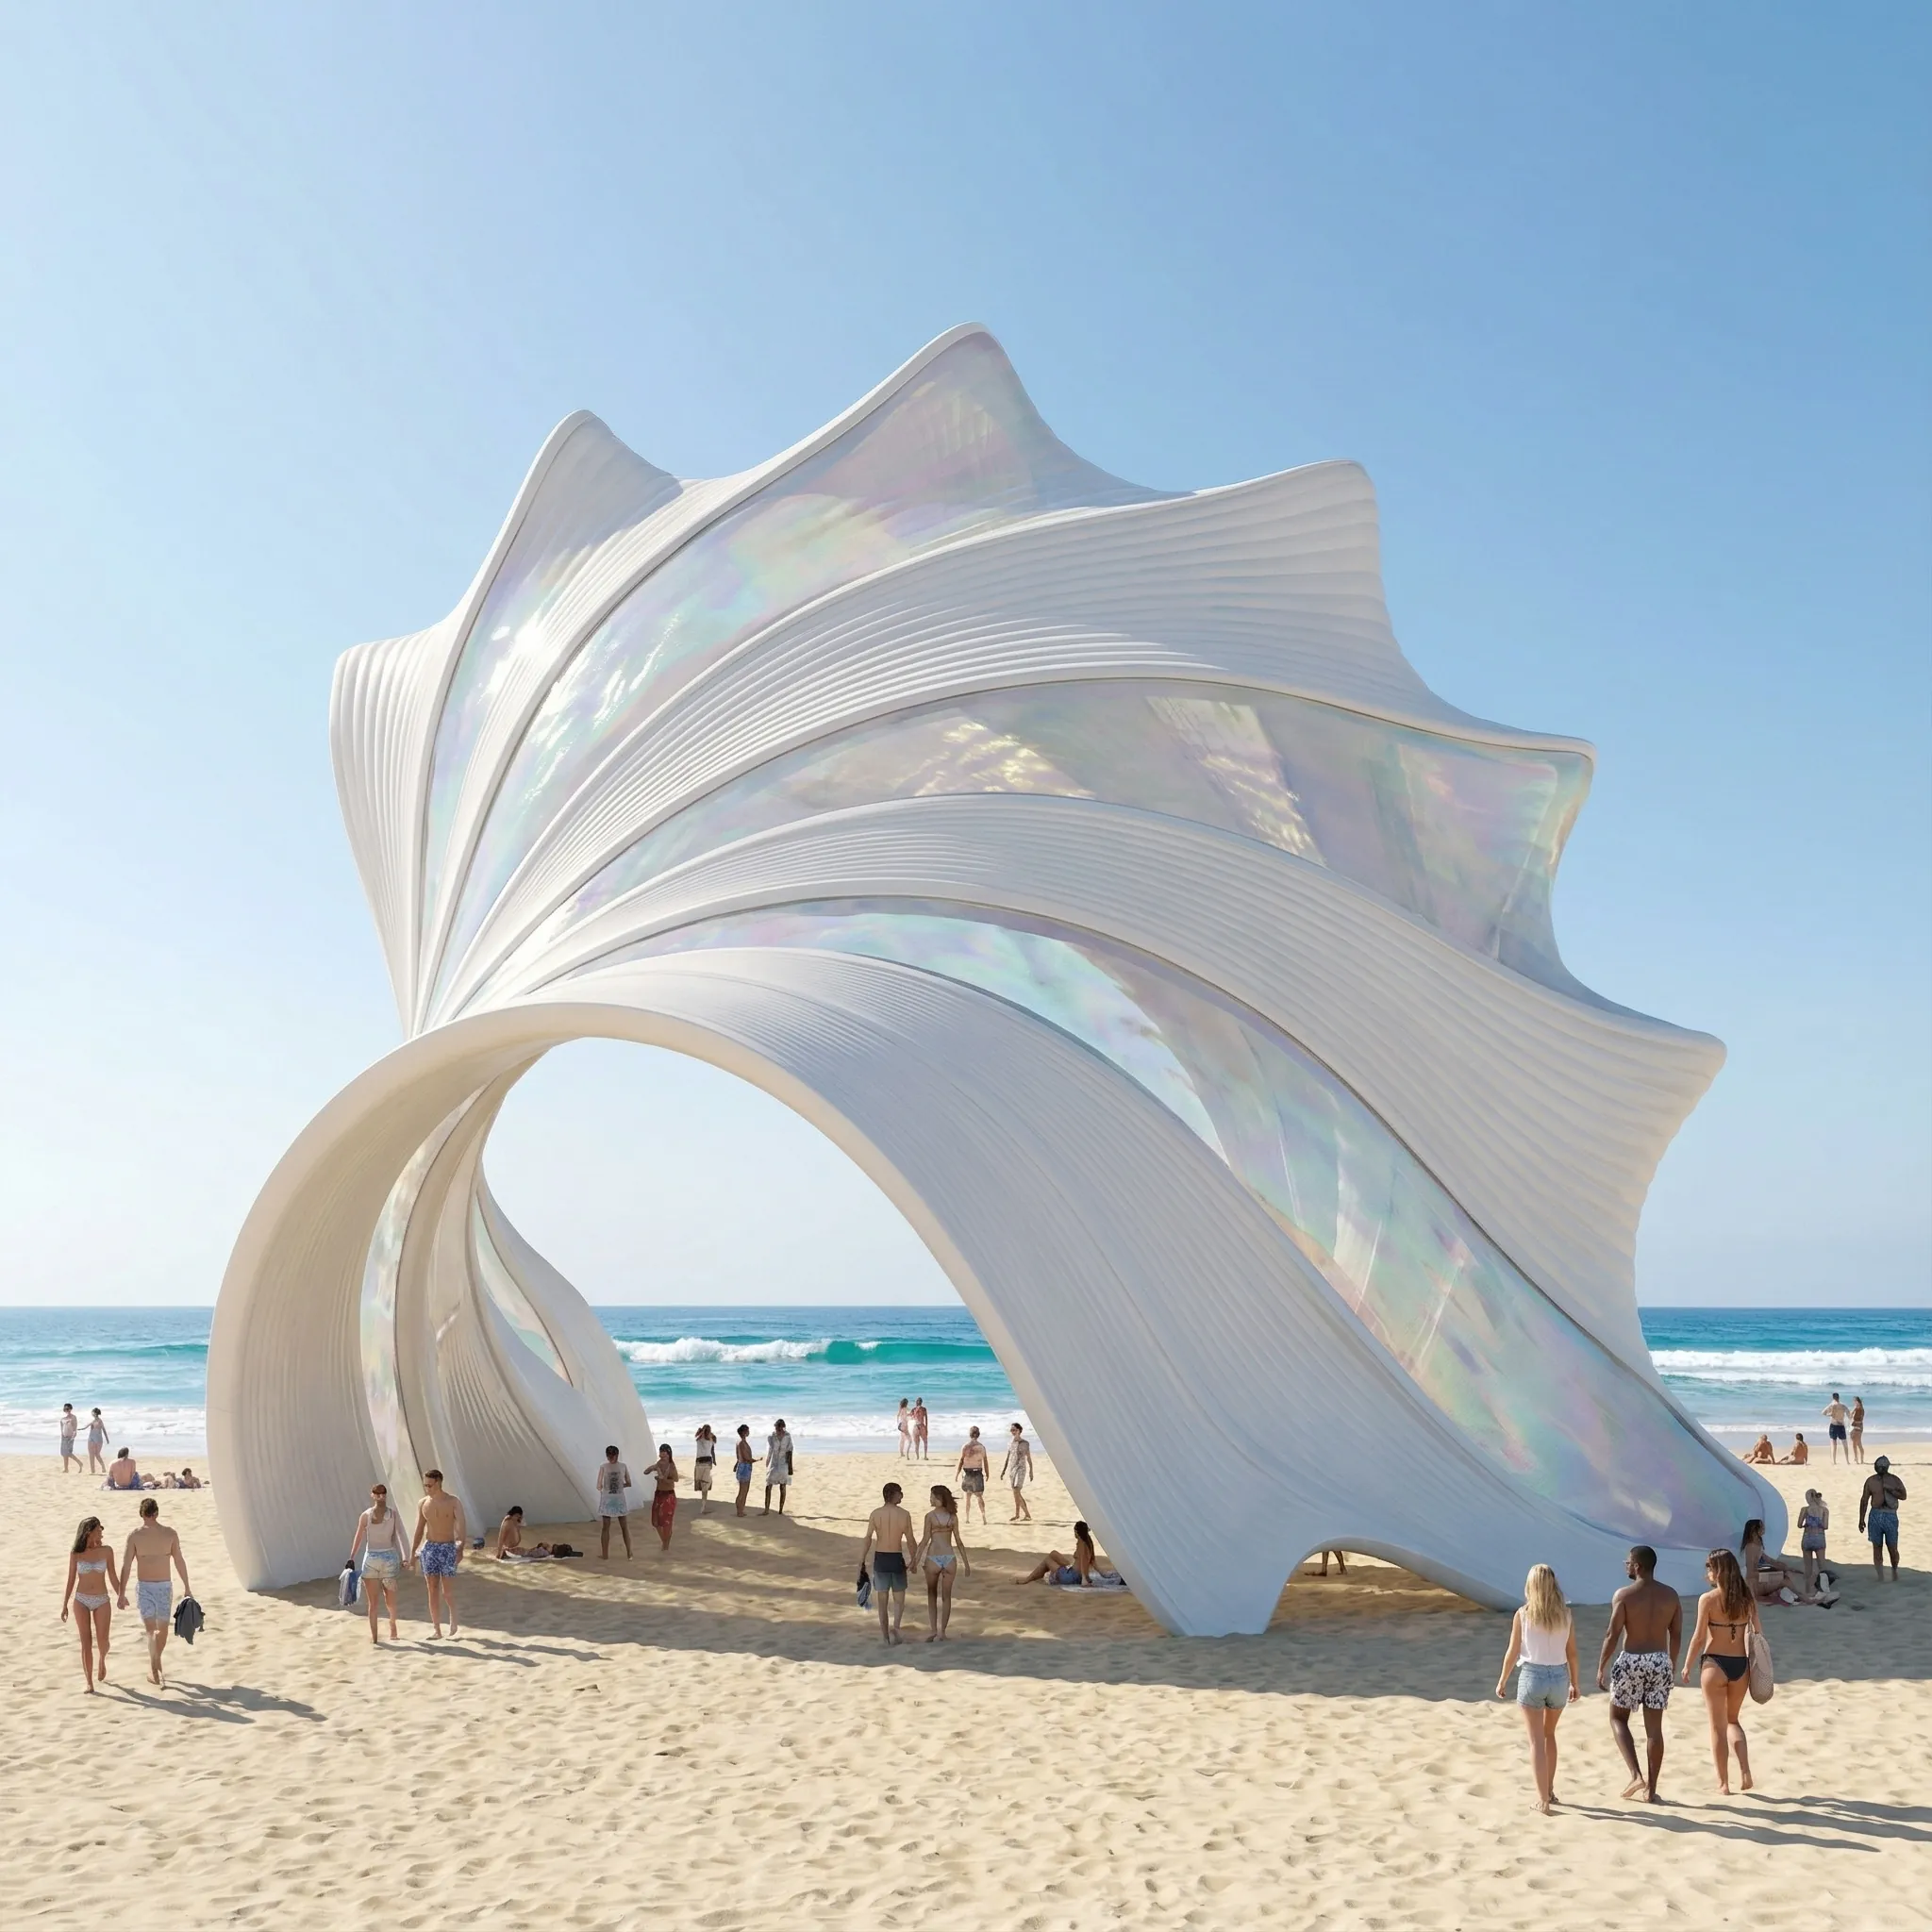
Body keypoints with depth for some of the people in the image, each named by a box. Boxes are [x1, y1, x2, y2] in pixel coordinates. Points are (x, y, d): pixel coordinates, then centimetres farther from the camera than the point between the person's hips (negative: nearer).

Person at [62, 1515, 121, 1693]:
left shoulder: (106, 1551, -2)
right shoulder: (75, 1554, -4)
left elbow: (113, 1577, 4)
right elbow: (71, 1580, 3)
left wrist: (121, 1596, -2)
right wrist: (64, 1605, 3)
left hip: (102, 1600, 1)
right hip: (81, 1600, -1)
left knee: (102, 1641, 0)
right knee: (86, 1643, -3)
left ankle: (102, 1660, 36)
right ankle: (89, 1683, 4)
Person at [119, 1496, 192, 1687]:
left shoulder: (135, 1536, -7)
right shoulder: (170, 1533, -3)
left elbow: (126, 1566, -8)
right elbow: (179, 1562, 1)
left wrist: (121, 1594, -2)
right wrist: (187, 1587, 10)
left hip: (144, 1586, -1)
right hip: (164, 1586, 1)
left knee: (151, 1629, 3)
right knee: (162, 1628, 17)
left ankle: (154, 1669, -9)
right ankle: (155, 1663, 34)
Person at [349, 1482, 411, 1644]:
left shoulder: (393, 1515, -3)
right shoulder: (365, 1516, 0)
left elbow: (400, 1536, -8)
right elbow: (358, 1539, 5)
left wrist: (405, 1557, -19)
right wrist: (351, 1559, 1)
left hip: (389, 1559, 0)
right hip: (370, 1559, 0)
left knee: (390, 1600, 8)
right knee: (373, 1602, -2)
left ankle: (392, 1624, 39)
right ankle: (374, 1638, 3)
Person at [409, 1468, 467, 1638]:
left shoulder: (453, 1502, -6)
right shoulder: (423, 1504, 5)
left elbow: (461, 1526, -13)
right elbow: (419, 1530, 12)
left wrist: (461, 1548, -26)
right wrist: (413, 1552, 6)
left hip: (448, 1548, -3)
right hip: (429, 1548, 3)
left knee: (447, 1592, -5)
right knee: (433, 1590, 0)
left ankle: (453, 1618, 22)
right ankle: (436, 1628, 5)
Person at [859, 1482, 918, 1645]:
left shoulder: (875, 1514, -4)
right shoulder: (904, 1514, -5)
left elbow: (867, 1540, -8)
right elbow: (911, 1541, -1)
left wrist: (861, 1562, -4)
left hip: (880, 1559, 1)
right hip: (897, 1559, -1)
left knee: (882, 1601, 10)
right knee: (899, 1601, 11)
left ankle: (885, 1635, 13)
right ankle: (894, 1627, -12)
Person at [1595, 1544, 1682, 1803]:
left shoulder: (1624, 1595, -11)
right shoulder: (1671, 1595, 3)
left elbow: (1613, 1634, -12)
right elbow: (1677, 1634, 7)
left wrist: (1601, 1667, -3)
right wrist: (1672, 1664, 21)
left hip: (1631, 1661, -4)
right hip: (1661, 1662, 4)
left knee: (1618, 1718, 12)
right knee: (1654, 1726, 9)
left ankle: (1636, 1775, -5)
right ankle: (1651, 1789, 12)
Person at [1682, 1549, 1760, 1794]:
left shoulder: (1708, 1599, -12)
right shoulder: (1747, 1597, 1)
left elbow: (1699, 1637, -10)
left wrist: (1687, 1666, 2)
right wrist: (1753, 1664, 17)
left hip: (1715, 1664, -4)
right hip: (1740, 1664, 4)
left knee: (1718, 1726, 8)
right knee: (1732, 1720, 23)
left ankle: (1723, 1782, 12)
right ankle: (1745, 1772, 7)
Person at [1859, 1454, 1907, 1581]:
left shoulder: (1894, 1480, 5)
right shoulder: (1871, 1481, 6)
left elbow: (1903, 1496, -4)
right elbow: (1864, 1501, 8)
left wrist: (1890, 1489, -16)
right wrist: (1861, 1520, 6)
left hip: (1891, 1516, -1)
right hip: (1875, 1516, 1)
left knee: (1893, 1548, 0)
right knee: (1877, 1547, 1)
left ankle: (1894, 1570, 28)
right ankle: (1880, 1577, 8)